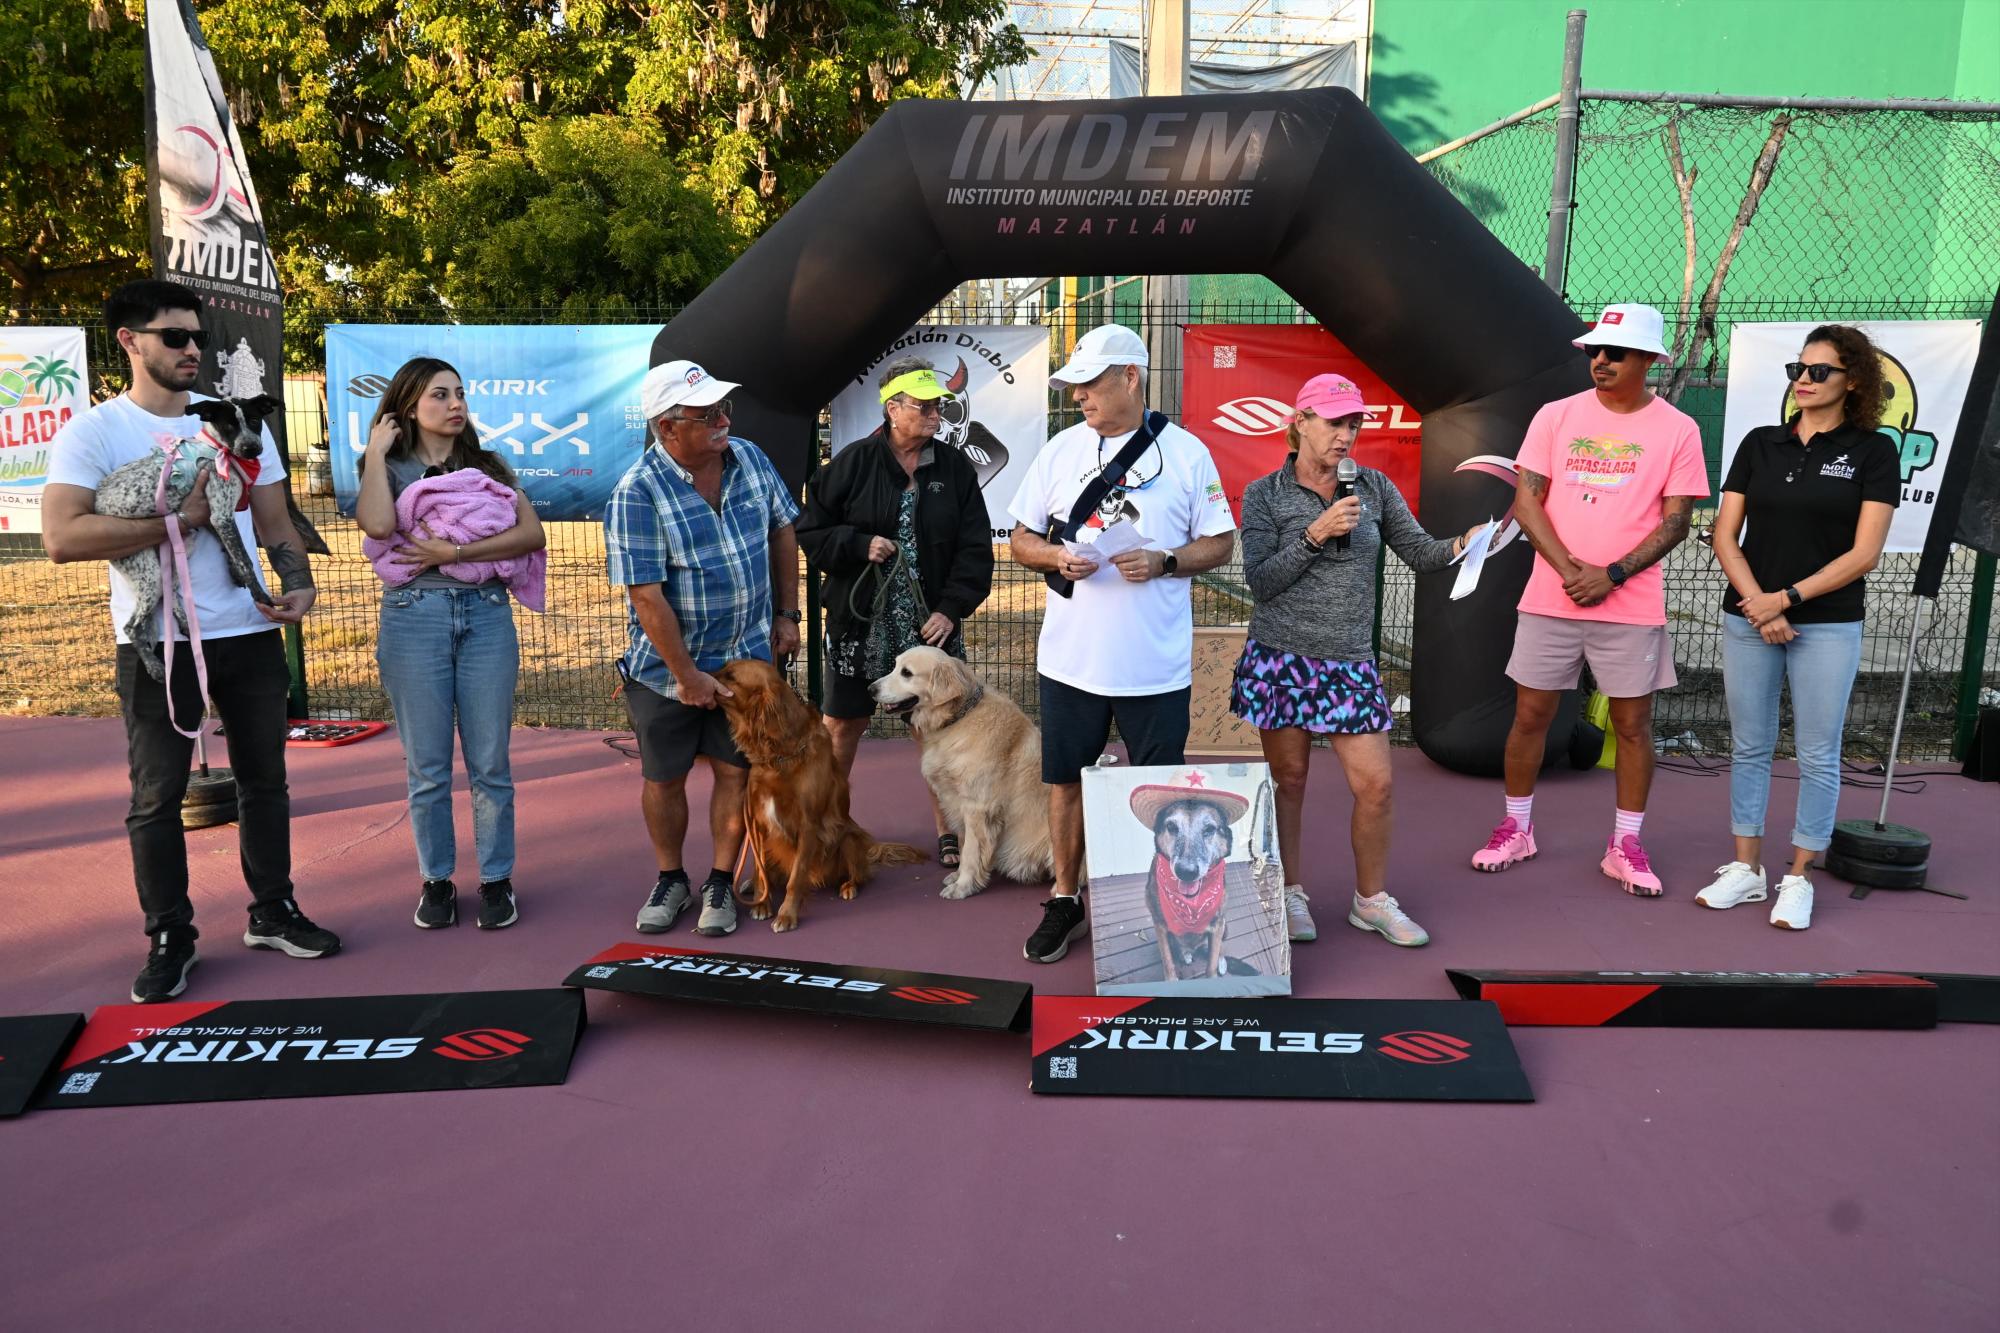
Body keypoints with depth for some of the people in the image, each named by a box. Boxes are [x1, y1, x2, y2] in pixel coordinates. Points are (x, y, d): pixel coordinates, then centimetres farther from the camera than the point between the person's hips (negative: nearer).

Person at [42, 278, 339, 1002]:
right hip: (157, 642, -4)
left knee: (264, 779, 12)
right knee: (158, 794, 4)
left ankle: (273, 912, 26)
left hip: (251, 635, 4)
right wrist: (181, 519, -18)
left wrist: (298, 582, -4)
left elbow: (275, 521, 14)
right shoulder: (92, 433, -5)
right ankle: (169, 939, 17)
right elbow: (62, 538, -17)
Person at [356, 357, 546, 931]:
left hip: (486, 615, 1)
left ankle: (496, 879, 13)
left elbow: (532, 534, -1)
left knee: (490, 762, 2)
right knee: (427, 766, 4)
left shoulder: (489, 465, 13)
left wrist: (455, 552, -10)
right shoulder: (390, 470, 9)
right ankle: (436, 880, 17)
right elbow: (378, 524, -14)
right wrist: (376, 451, -3)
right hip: (414, 618, -1)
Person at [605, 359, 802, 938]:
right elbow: (647, 597, -21)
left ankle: (721, 883, 24)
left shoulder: (750, 458, -4)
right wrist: (688, 677, -17)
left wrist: (786, 614, 8)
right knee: (664, 778, 11)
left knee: (736, 770, 7)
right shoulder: (637, 493, -20)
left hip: (747, 656, 3)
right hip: (665, 665, -3)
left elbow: (782, 530, 10)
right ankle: (670, 880, 32)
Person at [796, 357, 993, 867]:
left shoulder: (955, 469, 2)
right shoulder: (853, 463, -4)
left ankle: (947, 831, 20)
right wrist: (860, 545, -16)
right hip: (859, 621, -1)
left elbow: (975, 548, 1)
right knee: (841, 725, 8)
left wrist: (952, 607, -9)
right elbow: (811, 531, -1)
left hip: (931, 624, 1)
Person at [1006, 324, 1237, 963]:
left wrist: (1163, 562, -16)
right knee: (1066, 780, 11)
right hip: (1069, 658, 3)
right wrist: (1055, 557, -12)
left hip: (1155, 664, -2)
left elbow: (1220, 542, 2)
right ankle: (1066, 899, 29)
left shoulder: (1186, 452, -2)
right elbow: (1022, 538, 10)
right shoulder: (1060, 449, 5)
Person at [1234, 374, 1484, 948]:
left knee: (1375, 783, -1)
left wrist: (1459, 545, -14)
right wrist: (1315, 534, -16)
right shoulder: (1265, 495, -1)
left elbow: (1420, 553, 5)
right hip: (1280, 658, -2)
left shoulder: (1374, 488, 8)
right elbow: (1260, 582, -8)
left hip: (1350, 663, 2)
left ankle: (1372, 900, 19)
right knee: (1289, 780, 7)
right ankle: (1291, 894, 24)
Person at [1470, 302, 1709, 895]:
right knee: (1531, 712, 7)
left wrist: (1612, 575, -14)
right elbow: (1526, 500, -1)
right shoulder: (1555, 416, 3)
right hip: (1549, 600, 1)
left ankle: (1625, 845, 19)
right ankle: (1517, 829, 24)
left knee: (1633, 722, 5)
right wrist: (1569, 569, -12)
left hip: (1632, 606, -1)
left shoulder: (1677, 429, 0)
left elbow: (1675, 521, -2)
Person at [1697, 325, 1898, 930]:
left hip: (1828, 626, -3)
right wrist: (1758, 605, -10)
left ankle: (1798, 878, 15)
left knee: (1817, 755, 3)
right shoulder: (1760, 444, 7)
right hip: (1747, 622, 3)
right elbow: (1725, 537, 2)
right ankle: (1746, 869, 19)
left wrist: (1787, 598, -13)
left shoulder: (1873, 452, -2)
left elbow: (1863, 553, -8)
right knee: (1749, 748, 9)